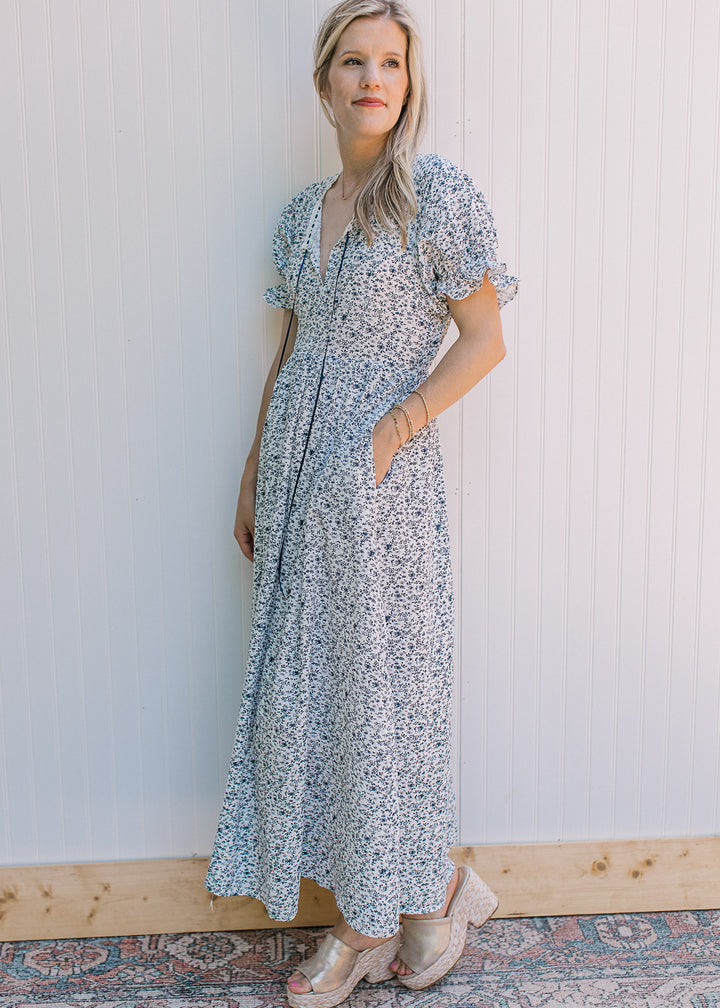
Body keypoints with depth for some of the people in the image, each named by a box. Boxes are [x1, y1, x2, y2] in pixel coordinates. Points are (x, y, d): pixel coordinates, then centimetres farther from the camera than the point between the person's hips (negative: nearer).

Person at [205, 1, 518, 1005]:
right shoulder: (302, 212, 11)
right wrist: (254, 473, 14)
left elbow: (484, 340, -7)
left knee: (381, 684, 2)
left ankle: (438, 885, 29)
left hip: (381, 480, -6)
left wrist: (393, 431, -16)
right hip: (298, 476, 6)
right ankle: (363, 922, 25)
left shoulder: (439, 194, -7)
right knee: (303, 687, 9)